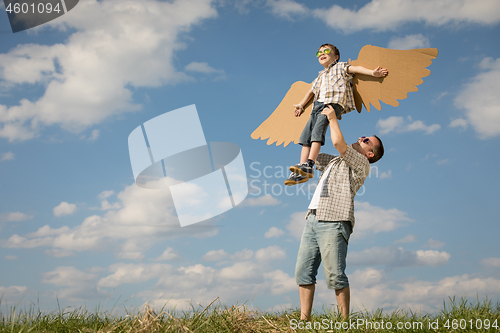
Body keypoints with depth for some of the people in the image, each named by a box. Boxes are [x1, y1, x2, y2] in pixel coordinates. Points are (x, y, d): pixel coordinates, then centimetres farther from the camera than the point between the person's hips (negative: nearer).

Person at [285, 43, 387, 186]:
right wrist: (301, 105, 51)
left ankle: (309, 166, -39)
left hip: (333, 102, -7)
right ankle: (301, 172, -15)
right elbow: (311, 91, 48)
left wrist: (373, 72, -8)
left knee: (317, 131, -27)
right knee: (305, 136, -9)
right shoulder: (320, 76, 37)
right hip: (318, 105, 7)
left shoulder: (340, 67, 20)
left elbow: (356, 68, 6)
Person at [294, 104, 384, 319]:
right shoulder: (334, 161, 30)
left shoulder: (361, 164, 5)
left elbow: (338, 143, -9)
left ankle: (344, 321, -5)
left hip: (333, 221, -8)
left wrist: (332, 118, 6)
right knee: (303, 272, 1)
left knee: (334, 276, -12)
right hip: (312, 219, 8)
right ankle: (304, 320, 3)